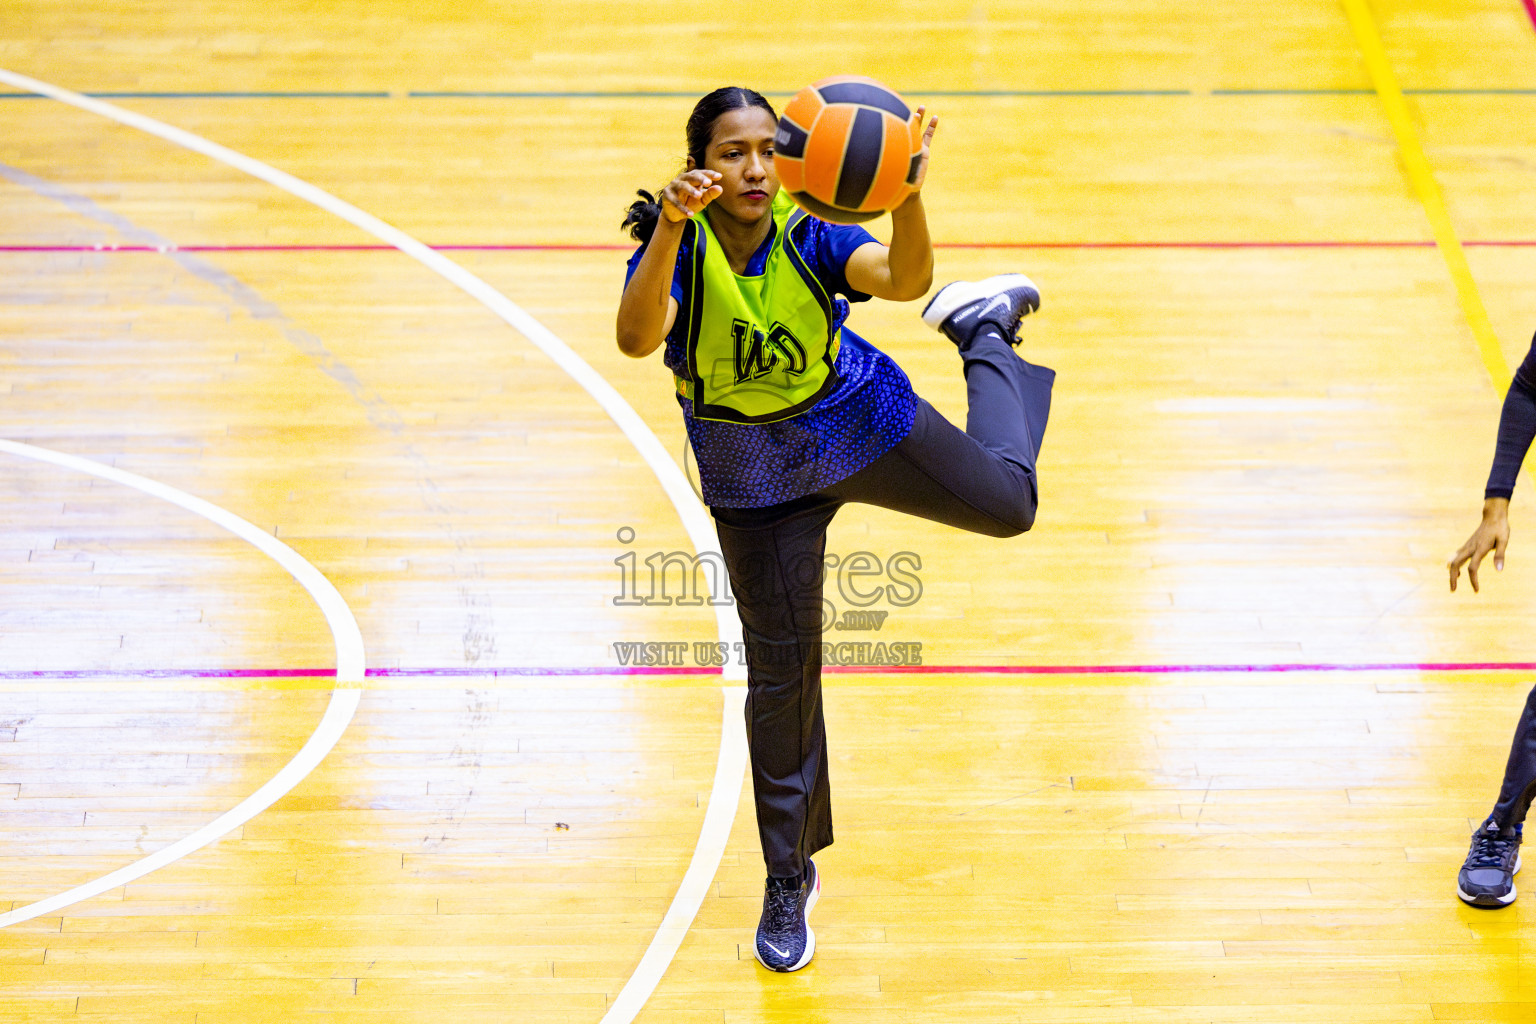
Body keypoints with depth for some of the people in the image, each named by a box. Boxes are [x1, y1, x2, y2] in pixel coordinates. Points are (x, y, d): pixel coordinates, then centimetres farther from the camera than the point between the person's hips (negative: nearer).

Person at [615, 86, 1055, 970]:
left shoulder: (807, 234, -24)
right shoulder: (676, 247, -27)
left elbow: (905, 279, -41)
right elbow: (637, 339, -48)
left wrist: (910, 191, -60)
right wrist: (671, 226, -63)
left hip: (860, 420, 1)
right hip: (757, 479, -1)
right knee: (780, 670, 3)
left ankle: (981, 329, 38)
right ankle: (790, 880, 22)